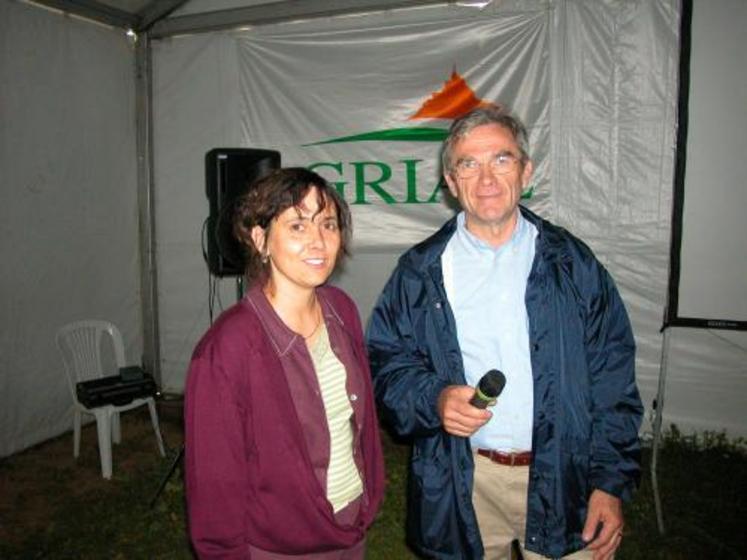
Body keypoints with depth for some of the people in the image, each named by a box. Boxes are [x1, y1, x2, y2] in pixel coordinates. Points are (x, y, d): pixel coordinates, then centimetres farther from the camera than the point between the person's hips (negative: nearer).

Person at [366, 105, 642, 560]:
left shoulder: (573, 263, 0)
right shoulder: (420, 272, -1)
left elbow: (613, 381, 1)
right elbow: (386, 364, 2)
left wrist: (611, 482, -3)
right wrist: (434, 400, -18)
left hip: (564, 482, 0)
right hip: (463, 482, 0)